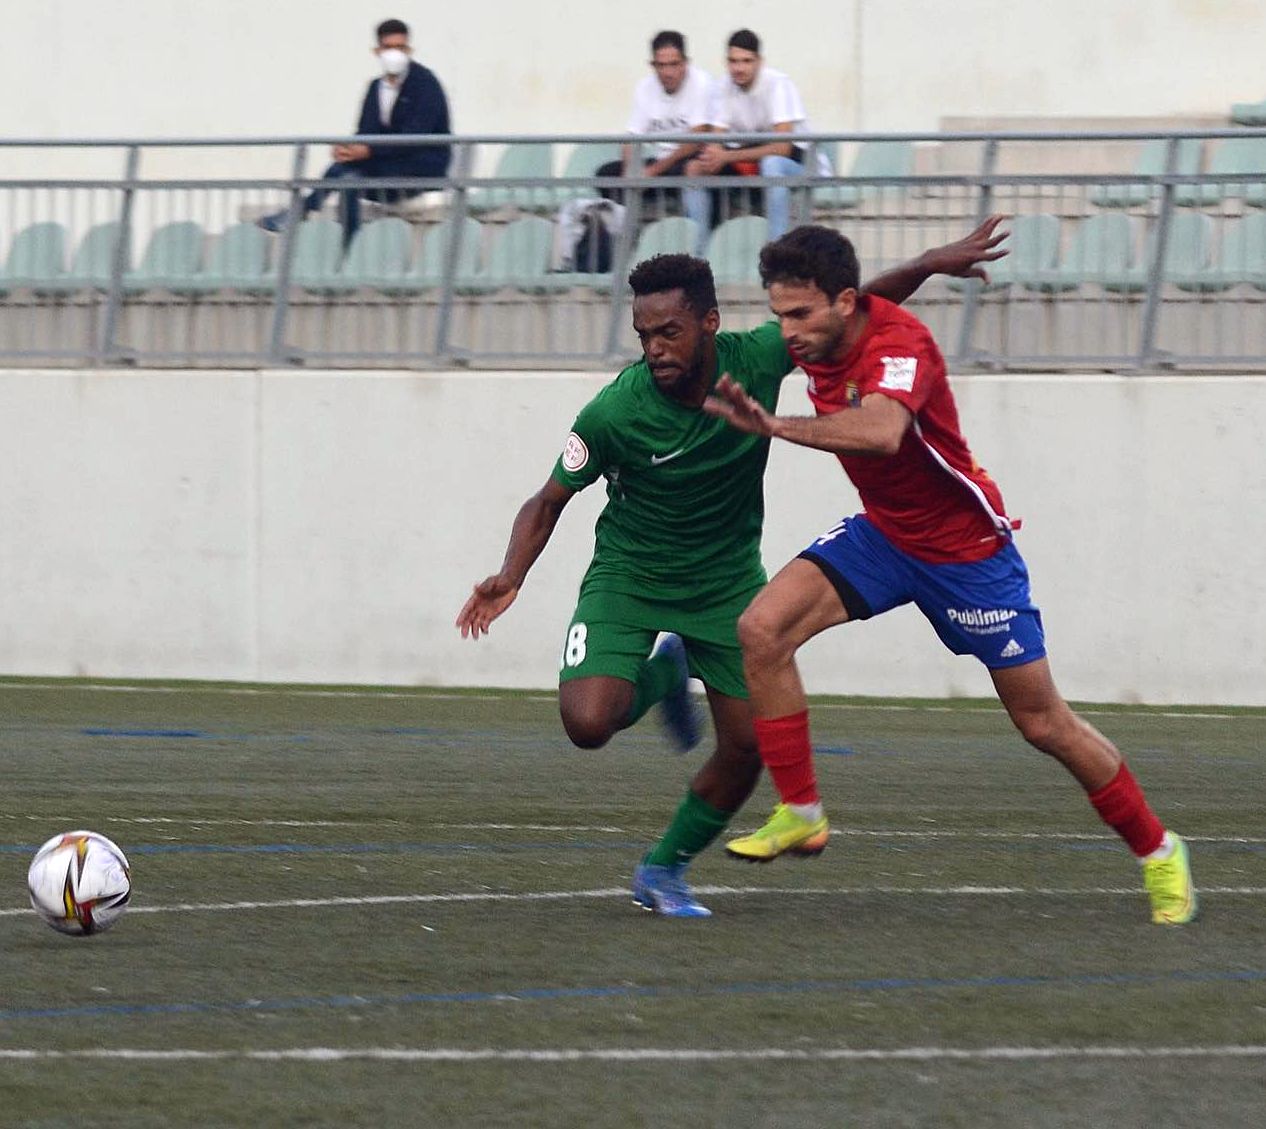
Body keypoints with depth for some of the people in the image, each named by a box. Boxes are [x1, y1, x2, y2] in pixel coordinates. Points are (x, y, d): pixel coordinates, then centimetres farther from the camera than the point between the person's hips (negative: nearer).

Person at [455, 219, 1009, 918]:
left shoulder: (756, 361, -19)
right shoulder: (612, 414, -25)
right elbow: (550, 501, -11)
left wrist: (927, 265, -10)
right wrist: (511, 577, -26)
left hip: (727, 580, 3)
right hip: (629, 577, -3)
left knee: (748, 746, -1)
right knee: (587, 722, -22)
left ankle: (664, 871, 22)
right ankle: (663, 675, 13)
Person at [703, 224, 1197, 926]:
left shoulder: (899, 343, -31)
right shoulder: (815, 343, -8)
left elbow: (881, 431, -53)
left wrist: (776, 425, -59)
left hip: (966, 547, -6)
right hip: (881, 533, 6)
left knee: (1044, 724, 3)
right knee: (762, 630, -17)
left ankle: (1157, 850, 23)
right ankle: (800, 814, -7)